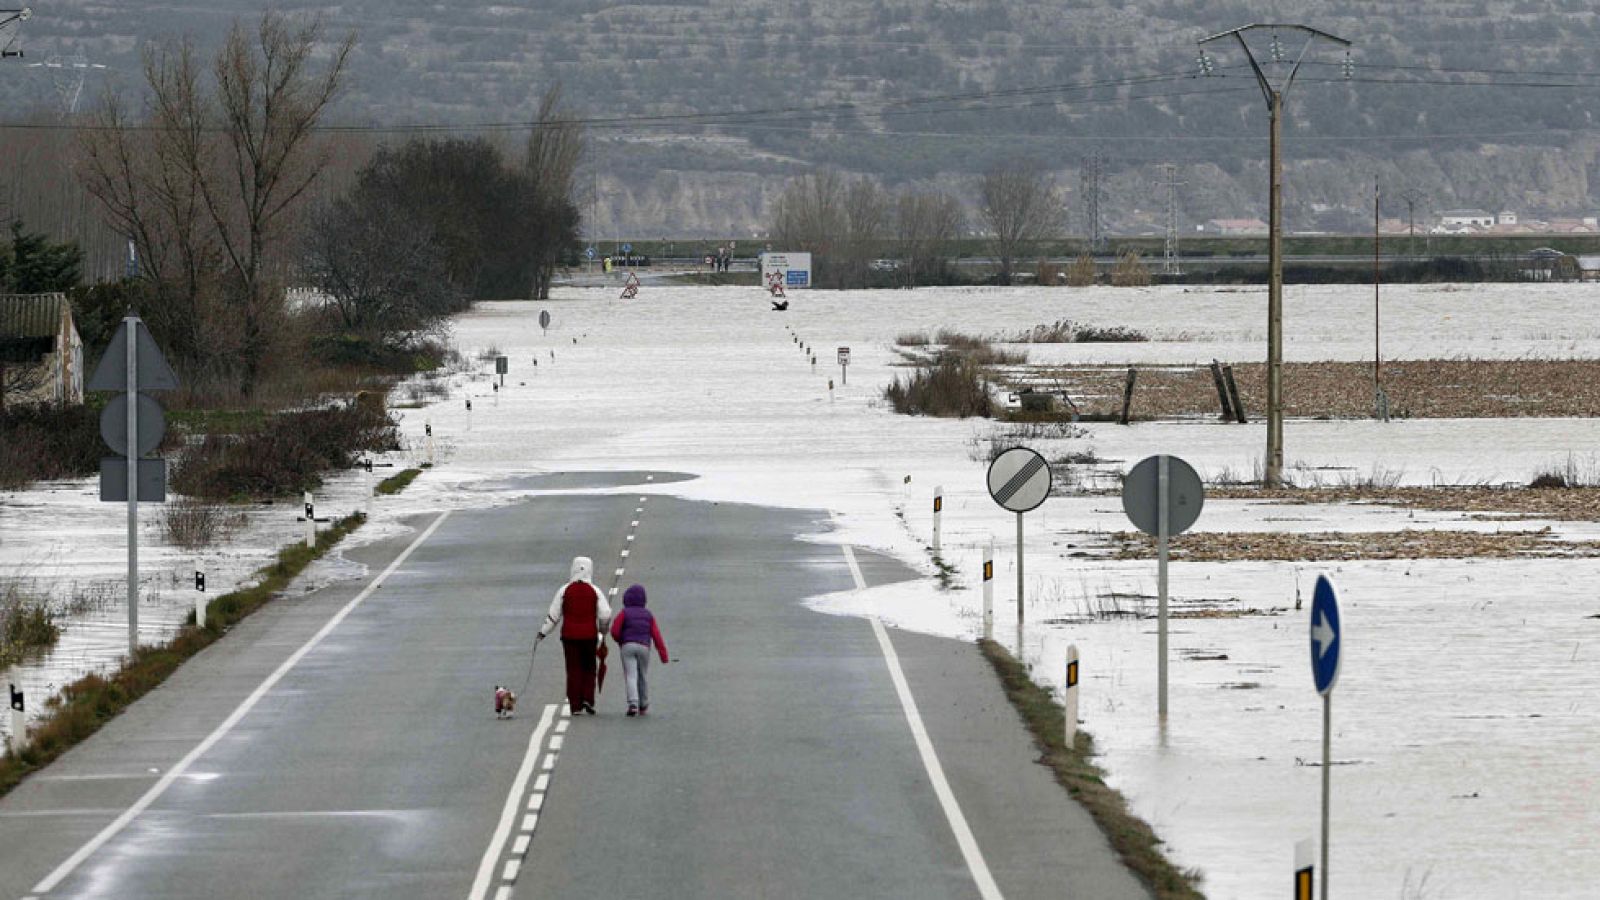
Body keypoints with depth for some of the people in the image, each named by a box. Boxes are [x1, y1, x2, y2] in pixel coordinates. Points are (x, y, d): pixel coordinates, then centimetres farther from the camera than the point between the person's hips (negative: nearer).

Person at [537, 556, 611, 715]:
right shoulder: (594, 591, 0)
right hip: (589, 635, 0)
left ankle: (575, 705, 1)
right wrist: (603, 632, 16)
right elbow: (605, 614, -3)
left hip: (570, 636, 0)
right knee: (588, 669, 12)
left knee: (573, 670, 3)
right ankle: (588, 700, -2)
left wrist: (542, 632, 10)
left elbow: (553, 615, 1)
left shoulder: (565, 590, 0)